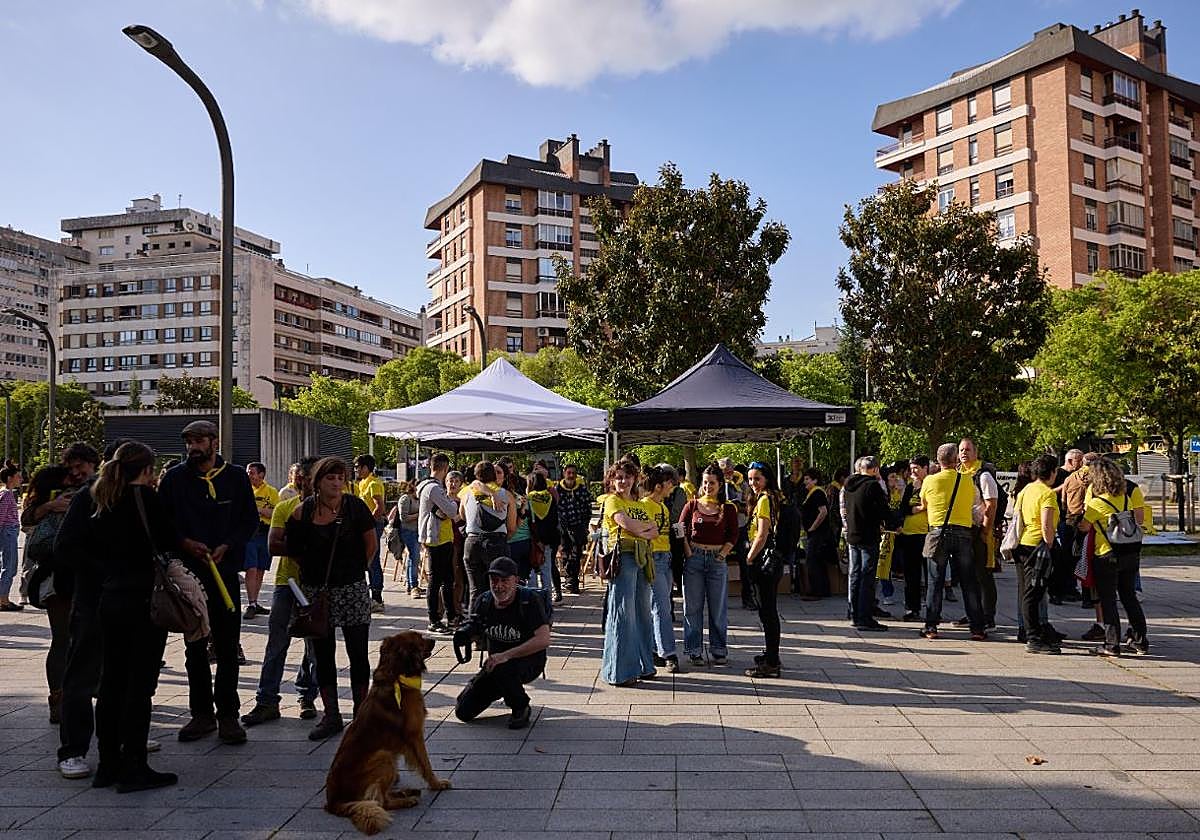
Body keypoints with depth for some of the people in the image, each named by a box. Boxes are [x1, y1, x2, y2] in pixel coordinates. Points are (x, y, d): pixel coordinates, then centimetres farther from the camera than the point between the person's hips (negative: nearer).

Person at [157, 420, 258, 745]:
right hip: (188, 571, 1)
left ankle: (227, 714, 8)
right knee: (194, 647, 9)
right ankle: (202, 714, 18)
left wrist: (226, 547, -8)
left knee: (228, 645, 1)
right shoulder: (174, 478, 6)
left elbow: (250, 520, 6)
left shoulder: (236, 477, 5)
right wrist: (186, 543, -10)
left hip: (225, 569, -1)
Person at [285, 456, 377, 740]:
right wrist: (313, 570, 8)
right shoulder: (302, 512, -5)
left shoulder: (354, 505, -6)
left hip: (352, 589, -1)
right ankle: (331, 716, 18)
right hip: (315, 590, 1)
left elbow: (372, 543, 4)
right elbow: (291, 549, 7)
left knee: (357, 653, 1)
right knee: (322, 655, 7)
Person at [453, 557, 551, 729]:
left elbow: (544, 640, -32)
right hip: (495, 661, 6)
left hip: (529, 662, -6)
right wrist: (465, 634, -14)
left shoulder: (529, 601, -20)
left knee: (501, 669, -39)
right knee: (463, 711, -2)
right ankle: (503, 689, 23)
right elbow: (475, 633, 12)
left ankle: (521, 708, -9)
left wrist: (506, 655, -37)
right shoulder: (483, 602, -4)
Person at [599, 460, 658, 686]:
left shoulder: (640, 504, 22)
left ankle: (642, 664, 19)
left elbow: (654, 532, 13)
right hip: (623, 557, -7)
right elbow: (626, 523, -15)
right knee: (623, 613, -7)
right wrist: (647, 525, 1)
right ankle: (619, 671, -2)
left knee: (643, 611, 9)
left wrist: (640, 531, -6)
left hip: (642, 557, 7)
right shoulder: (612, 501, 2)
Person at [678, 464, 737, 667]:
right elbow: (681, 531, 3)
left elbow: (733, 536, 3)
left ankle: (719, 650, 17)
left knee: (718, 608, 5)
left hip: (717, 560, 0)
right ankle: (694, 650, 12)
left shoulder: (728, 509, 6)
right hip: (694, 559, 0)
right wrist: (688, 552, -6)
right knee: (693, 607, 4)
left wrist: (722, 555, -7)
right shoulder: (692, 505, 6)